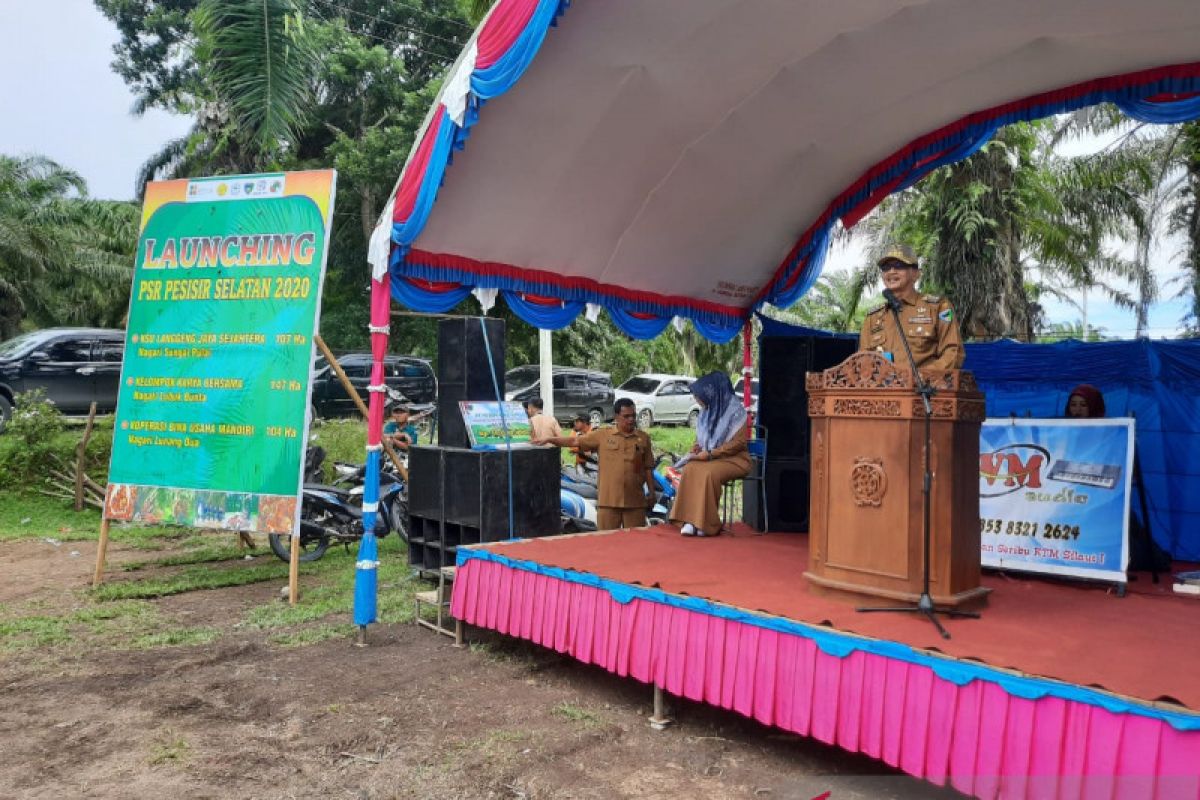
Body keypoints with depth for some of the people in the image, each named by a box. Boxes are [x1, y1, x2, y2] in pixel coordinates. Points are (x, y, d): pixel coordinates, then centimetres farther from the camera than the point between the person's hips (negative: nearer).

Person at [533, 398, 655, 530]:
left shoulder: (644, 438, 6)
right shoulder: (603, 435, 3)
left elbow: (648, 468, 10)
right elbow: (575, 441, 4)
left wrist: (651, 492, 7)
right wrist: (549, 439, -1)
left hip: (634, 500, 1)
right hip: (608, 500, -1)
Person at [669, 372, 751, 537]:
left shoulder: (735, 411, -11)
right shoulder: (707, 411, 9)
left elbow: (739, 442, -14)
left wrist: (710, 453, -19)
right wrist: (697, 447, 0)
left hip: (733, 459, -5)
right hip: (708, 458, 6)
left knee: (708, 473, -34)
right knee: (690, 469, -26)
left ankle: (706, 523, -25)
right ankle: (690, 520, -29)